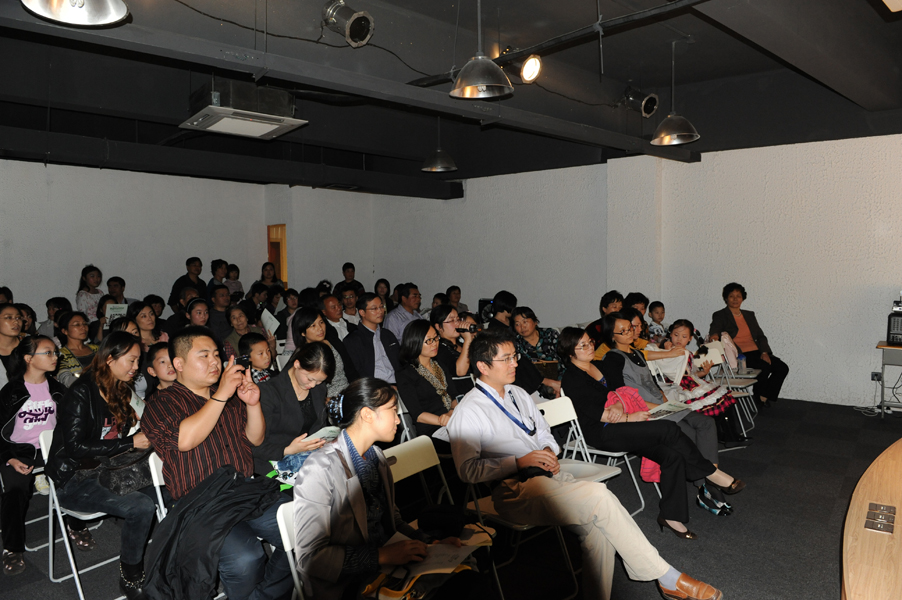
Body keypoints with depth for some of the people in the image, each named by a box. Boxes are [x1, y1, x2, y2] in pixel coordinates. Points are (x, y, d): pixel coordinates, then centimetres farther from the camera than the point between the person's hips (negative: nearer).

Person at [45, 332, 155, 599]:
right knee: (141, 506, -28)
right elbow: (75, 446, -19)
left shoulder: (120, 392, 12)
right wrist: (130, 442, -20)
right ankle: (130, 577, -8)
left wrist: (146, 434, 0)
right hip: (73, 481, -7)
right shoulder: (81, 392, -13)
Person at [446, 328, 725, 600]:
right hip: (515, 490, -7)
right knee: (599, 495, -23)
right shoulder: (469, 411, -7)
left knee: (597, 527, -20)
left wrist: (549, 451, 5)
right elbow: (468, 469, -12)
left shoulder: (517, 393, 17)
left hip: (547, 474, 7)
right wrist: (521, 462, -16)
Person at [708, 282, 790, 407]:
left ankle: (764, 396, -1)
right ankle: (759, 395, -4)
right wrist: (714, 335, -40)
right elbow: (715, 328, -15)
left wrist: (765, 352, -2)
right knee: (765, 367, -29)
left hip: (756, 352, 7)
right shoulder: (720, 316, 5)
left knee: (782, 368, -13)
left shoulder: (749, 315, 21)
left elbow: (760, 335, 16)